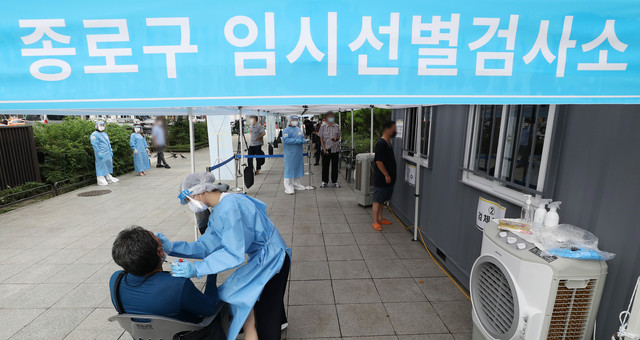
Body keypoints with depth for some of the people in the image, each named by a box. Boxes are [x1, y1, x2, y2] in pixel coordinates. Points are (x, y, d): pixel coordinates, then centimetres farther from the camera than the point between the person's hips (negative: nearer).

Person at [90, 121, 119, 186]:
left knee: (108, 164, 10)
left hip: (107, 153, 8)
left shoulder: (105, 134, 20)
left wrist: (111, 151, 17)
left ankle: (109, 178, 19)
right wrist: (99, 153, -18)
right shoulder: (94, 135, -5)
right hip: (101, 153, -8)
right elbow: (94, 145, -12)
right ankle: (101, 180, -3)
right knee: (101, 165, -6)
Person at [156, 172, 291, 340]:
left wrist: (197, 269, -34)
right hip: (262, 257, 10)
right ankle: (278, 320, 51)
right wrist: (171, 247, -9)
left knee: (234, 292, -8)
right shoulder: (217, 212, 6)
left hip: (271, 257, -10)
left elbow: (234, 253, -31)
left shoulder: (229, 206, -27)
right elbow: (206, 246, -1)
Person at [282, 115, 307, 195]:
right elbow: (285, 140, -21)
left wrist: (304, 140, 0)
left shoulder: (299, 129, 16)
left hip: (298, 153, 8)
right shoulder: (286, 130, -9)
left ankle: (296, 184, 28)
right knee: (289, 169, -6)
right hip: (290, 153, -8)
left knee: (298, 167, 14)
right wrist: (297, 141, -23)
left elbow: (302, 137, 25)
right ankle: (288, 186, 0)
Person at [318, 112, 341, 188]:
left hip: (335, 149, 1)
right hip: (326, 149, -1)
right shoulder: (323, 127, 2)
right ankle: (324, 181, 16)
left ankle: (334, 182, 17)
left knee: (335, 166, 6)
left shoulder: (337, 127, 6)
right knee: (325, 166, 4)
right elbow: (321, 138, 1)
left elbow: (339, 136, 11)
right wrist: (324, 148, -8)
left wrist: (336, 138, -13)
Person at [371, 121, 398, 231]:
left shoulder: (388, 142, 12)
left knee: (382, 199, 18)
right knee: (377, 200, 0)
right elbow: (378, 162, -22)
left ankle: (380, 218, 31)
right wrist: (386, 175, -18)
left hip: (388, 178, 9)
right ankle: (375, 222, 9)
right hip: (381, 178, -9)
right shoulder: (381, 143, -19)